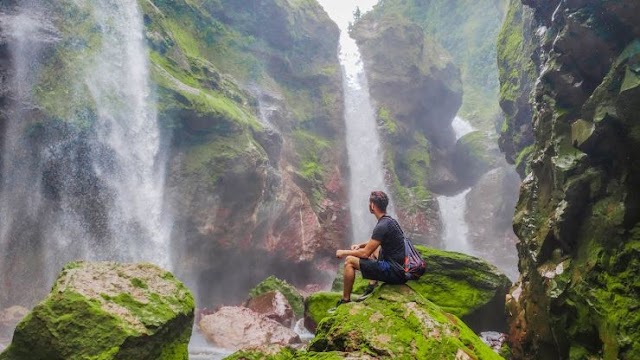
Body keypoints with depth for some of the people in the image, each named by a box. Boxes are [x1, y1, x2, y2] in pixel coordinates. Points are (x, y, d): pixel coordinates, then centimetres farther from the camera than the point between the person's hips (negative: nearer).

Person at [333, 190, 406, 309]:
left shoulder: (382, 226, -19)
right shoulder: (390, 220, 9)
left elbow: (365, 253, -16)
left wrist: (344, 252, -2)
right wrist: (360, 245, 15)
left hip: (394, 273, -10)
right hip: (402, 268, 10)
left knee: (349, 261, -6)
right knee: (374, 247, 32)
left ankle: (345, 300, 5)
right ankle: (372, 284, 22)